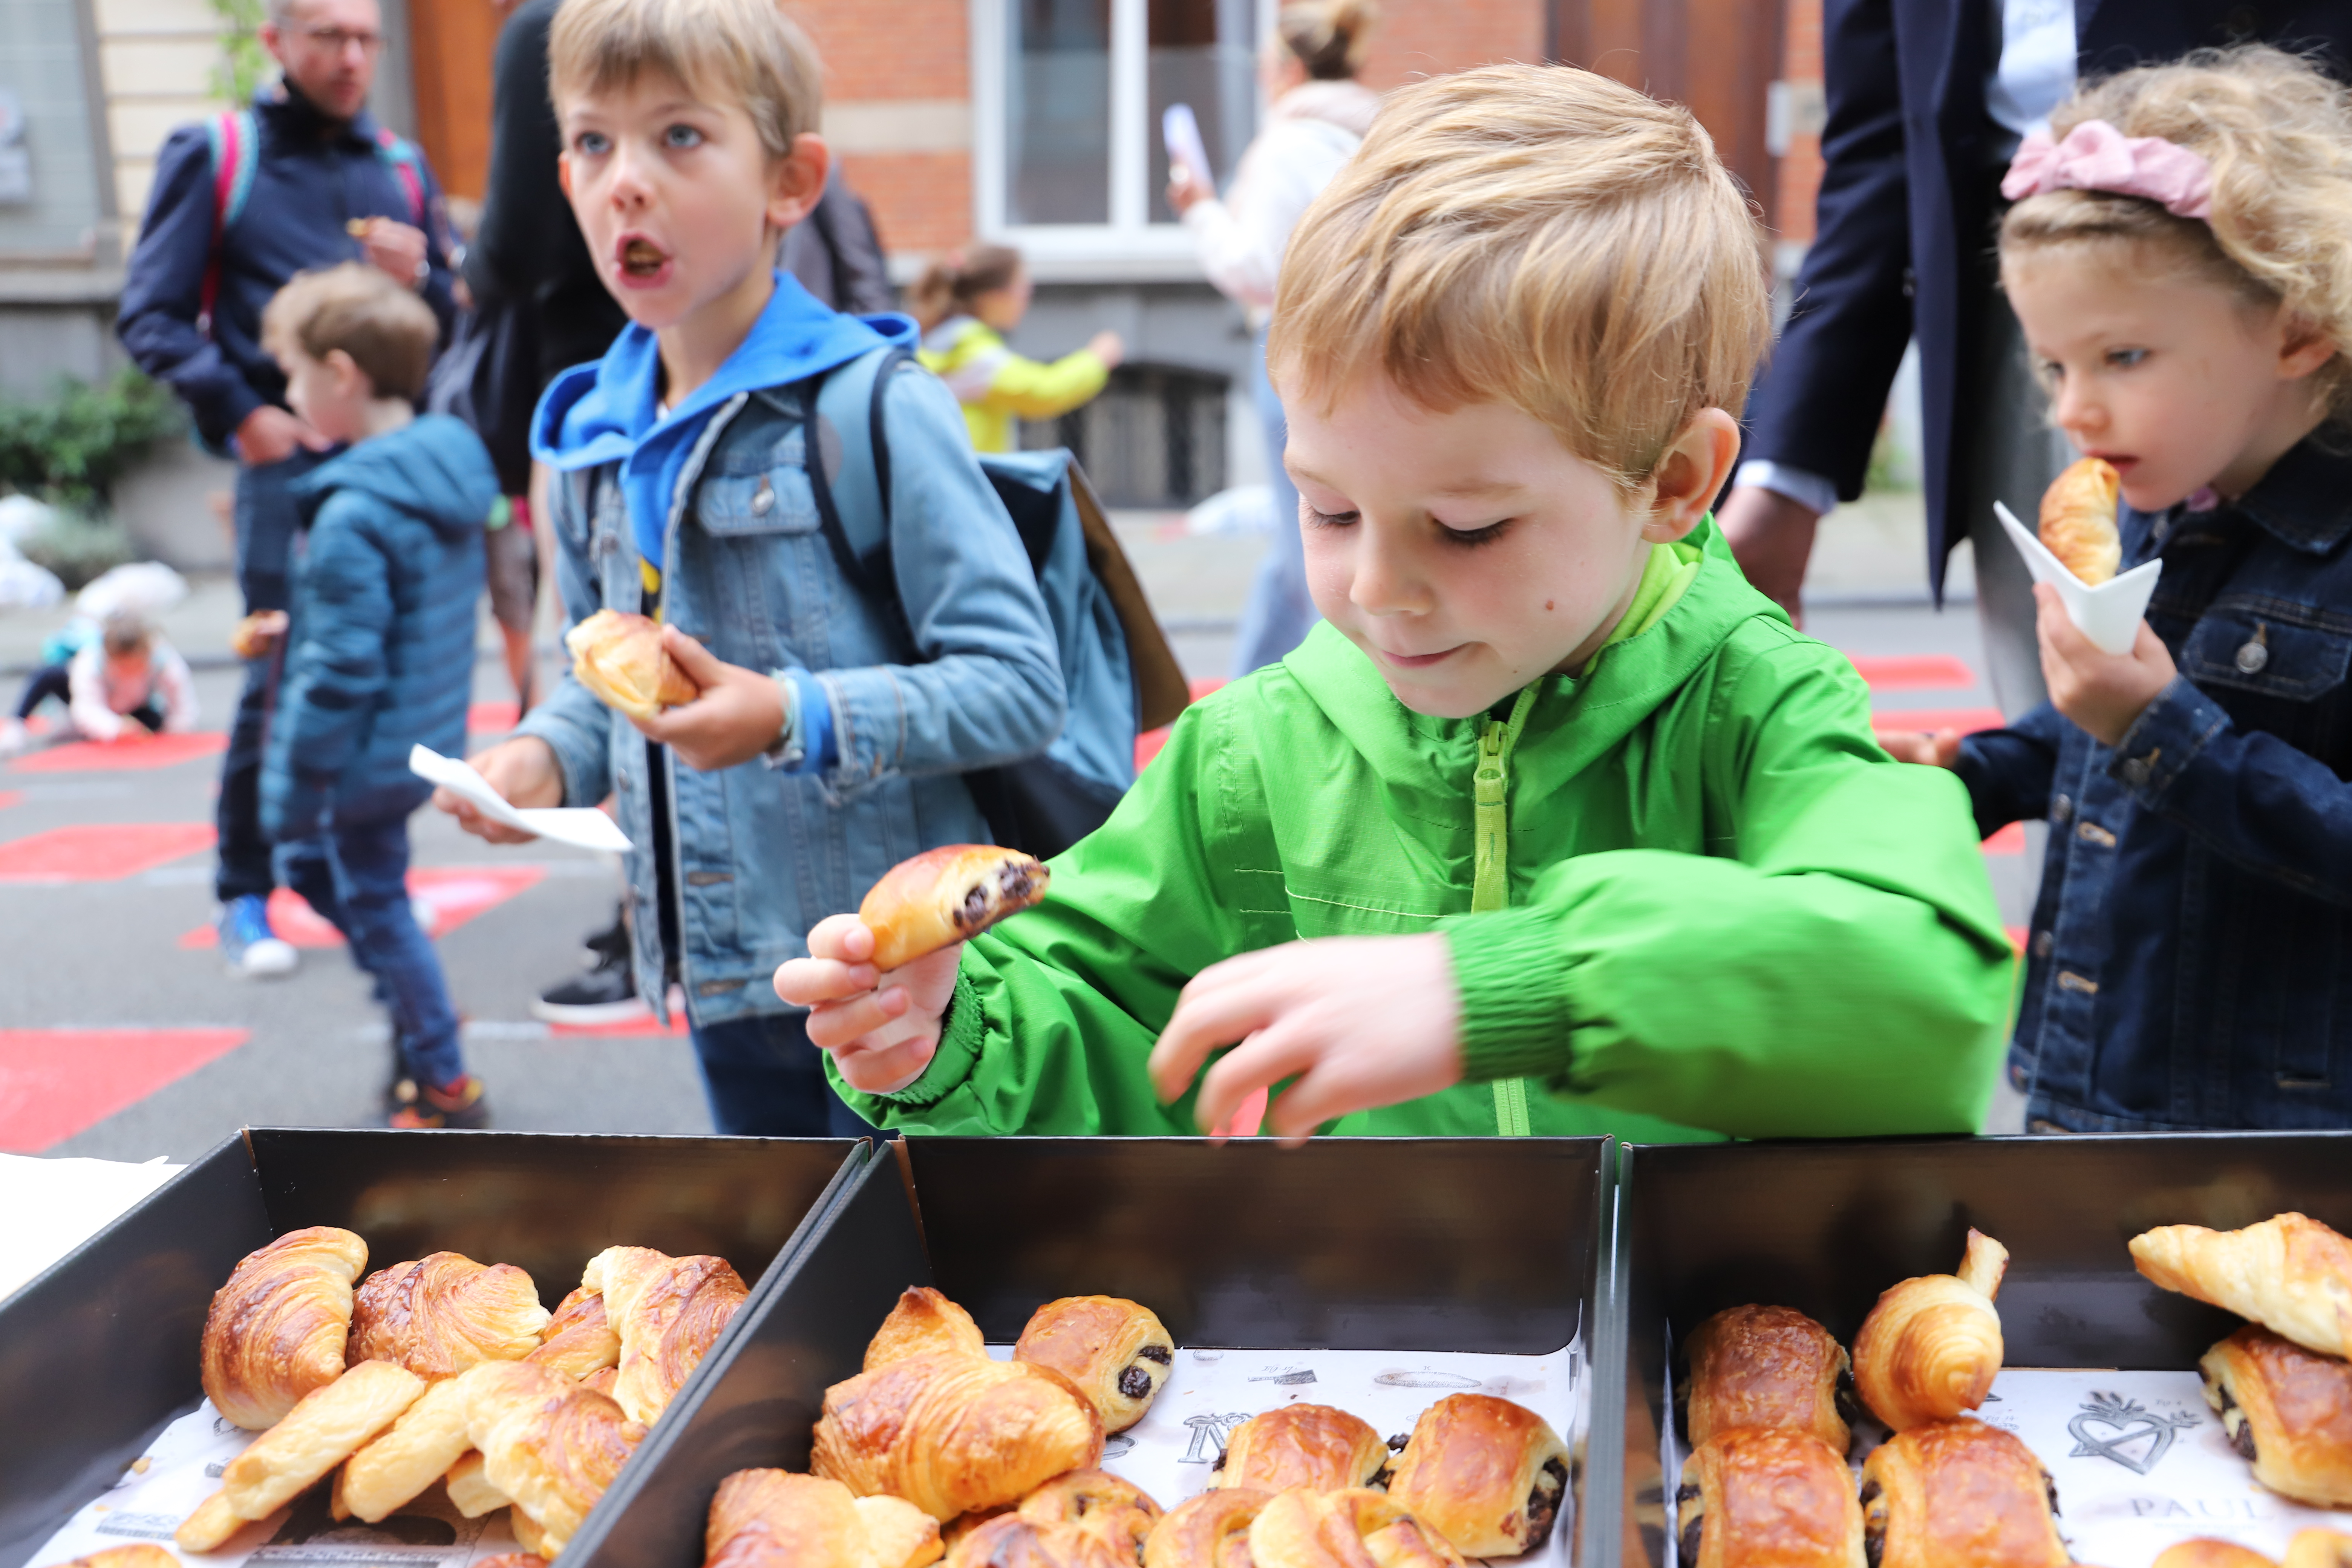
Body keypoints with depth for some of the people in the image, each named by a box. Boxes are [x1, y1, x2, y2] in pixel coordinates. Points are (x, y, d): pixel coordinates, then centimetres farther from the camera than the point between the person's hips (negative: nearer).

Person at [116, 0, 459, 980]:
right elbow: (152, 313, 1)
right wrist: (238, 410, -10)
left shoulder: (402, 169, 15)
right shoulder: (214, 156, 4)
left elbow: (450, 326, 18)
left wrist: (418, 280, -3)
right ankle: (245, 896, 8)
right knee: (282, 679, -6)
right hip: (287, 459, -4)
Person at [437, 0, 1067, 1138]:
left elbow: (1020, 684, -15)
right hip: (725, 980, 7)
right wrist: (549, 754, 1)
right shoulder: (594, 442, 8)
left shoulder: (878, 411, -12)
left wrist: (798, 719, -25)